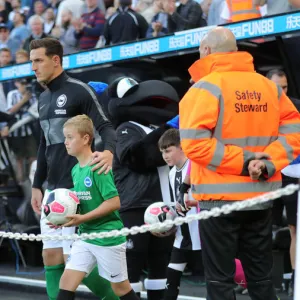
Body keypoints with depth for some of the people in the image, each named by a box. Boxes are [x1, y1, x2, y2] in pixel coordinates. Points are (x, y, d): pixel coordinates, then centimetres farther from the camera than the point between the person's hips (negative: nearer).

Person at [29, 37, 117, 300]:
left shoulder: (79, 91, -8)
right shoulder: (43, 99, 16)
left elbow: (105, 127, -16)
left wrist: (108, 151, -37)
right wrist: (37, 185, 21)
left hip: (76, 187, -8)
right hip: (53, 189, 8)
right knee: (51, 258, 5)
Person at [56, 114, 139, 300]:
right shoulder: (75, 170, 8)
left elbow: (114, 202, -21)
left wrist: (83, 218, -21)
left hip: (108, 237, -7)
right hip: (85, 236, 7)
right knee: (66, 281, -2)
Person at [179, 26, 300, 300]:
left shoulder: (205, 88, -9)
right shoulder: (269, 86, 7)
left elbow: (194, 143, -20)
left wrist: (241, 163, -16)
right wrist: (268, 162, -8)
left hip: (220, 198, -5)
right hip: (260, 198, 5)